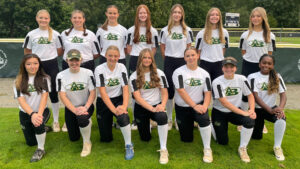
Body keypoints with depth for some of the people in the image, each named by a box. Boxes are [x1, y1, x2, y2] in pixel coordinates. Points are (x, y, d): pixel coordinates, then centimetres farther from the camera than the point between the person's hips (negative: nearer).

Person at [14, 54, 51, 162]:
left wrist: (39, 114, -33)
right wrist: (32, 114, -34)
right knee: (31, 143, 7)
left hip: (42, 111, -2)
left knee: (38, 124, -36)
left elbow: (44, 97, -17)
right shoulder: (19, 82, -7)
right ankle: (42, 128, 38)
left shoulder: (44, 79, -8)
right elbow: (21, 100, -17)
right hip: (25, 113, 2)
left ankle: (41, 149, -12)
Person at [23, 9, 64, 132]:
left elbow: (60, 51, 6)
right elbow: (27, 52, 8)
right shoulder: (31, 34, 3)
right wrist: (38, 56, 0)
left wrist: (49, 55, 0)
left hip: (52, 65, -1)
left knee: (53, 93, 5)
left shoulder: (55, 34, 2)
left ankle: (56, 121, 18)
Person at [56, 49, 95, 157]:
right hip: (70, 108, 2)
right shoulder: (61, 75, -8)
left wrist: (85, 107, -28)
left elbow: (93, 92, -11)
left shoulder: (88, 73, -8)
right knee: (73, 138, 5)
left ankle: (87, 142, -10)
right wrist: (75, 110, -27)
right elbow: (62, 96, -14)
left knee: (82, 117, -37)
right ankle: (87, 122, 37)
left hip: (86, 106, -2)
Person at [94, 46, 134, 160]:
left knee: (123, 116, -35)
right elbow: (102, 92, -19)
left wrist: (124, 106, -28)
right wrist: (113, 109, -29)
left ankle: (129, 145, -14)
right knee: (106, 139, 3)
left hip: (118, 99, 1)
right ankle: (109, 120, 36)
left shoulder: (122, 67, -5)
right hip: (103, 102, 0)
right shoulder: (99, 69, -12)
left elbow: (125, 89, -11)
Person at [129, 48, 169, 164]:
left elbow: (165, 93, -2)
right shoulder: (134, 76, -4)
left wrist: (162, 105, -24)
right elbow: (137, 97, -12)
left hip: (157, 105, -1)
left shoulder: (159, 74, -1)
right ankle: (146, 123, 43)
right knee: (145, 138, 7)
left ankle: (163, 150, -24)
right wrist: (152, 109, -25)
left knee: (162, 117, -37)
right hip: (141, 108, 1)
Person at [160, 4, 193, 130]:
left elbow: (189, 48, 8)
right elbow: (162, 48, 10)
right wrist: (168, 61, 8)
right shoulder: (165, 30, 4)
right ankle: (169, 119, 16)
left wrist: (186, 61, 5)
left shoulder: (187, 30, 4)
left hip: (183, 62, 0)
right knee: (169, 90, 3)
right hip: (169, 63, 0)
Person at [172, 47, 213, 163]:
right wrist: (194, 106, -24)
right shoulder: (179, 72, -10)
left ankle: (207, 149, -15)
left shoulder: (204, 73, 2)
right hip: (182, 107, -1)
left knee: (204, 118, -34)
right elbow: (181, 91, -19)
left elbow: (208, 92, -3)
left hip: (198, 105, 2)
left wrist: (204, 106, -22)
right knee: (187, 139, 6)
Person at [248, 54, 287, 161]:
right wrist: (270, 110, -28)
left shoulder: (277, 77, -2)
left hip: (272, 108, 2)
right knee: (256, 137, 4)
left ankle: (277, 147, -13)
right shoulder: (253, 77, -10)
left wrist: (280, 108, -30)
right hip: (256, 109, -1)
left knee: (281, 119, -32)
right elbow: (255, 97, -17)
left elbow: (283, 95, -9)